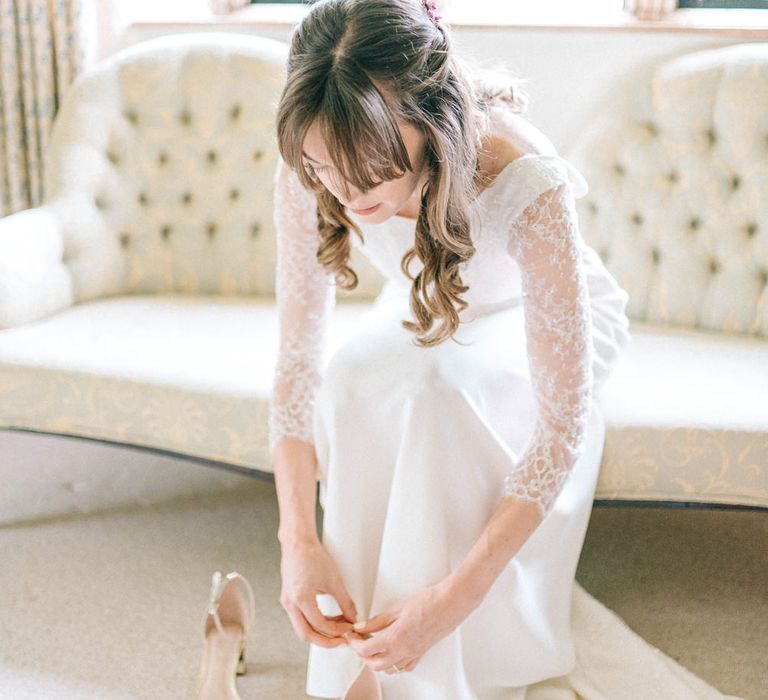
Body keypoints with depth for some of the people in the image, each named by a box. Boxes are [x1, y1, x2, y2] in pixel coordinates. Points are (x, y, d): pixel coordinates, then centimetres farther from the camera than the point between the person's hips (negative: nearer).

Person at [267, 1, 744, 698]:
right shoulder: (313, 170, -29)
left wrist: (454, 598, -42)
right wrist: (299, 541, -33)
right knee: (351, 379, -29)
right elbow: (298, 360, -22)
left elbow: (562, 426, -37)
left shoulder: (527, 185, -41)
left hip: (532, 320, -3)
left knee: (441, 385, -35)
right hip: (421, 315, 3)